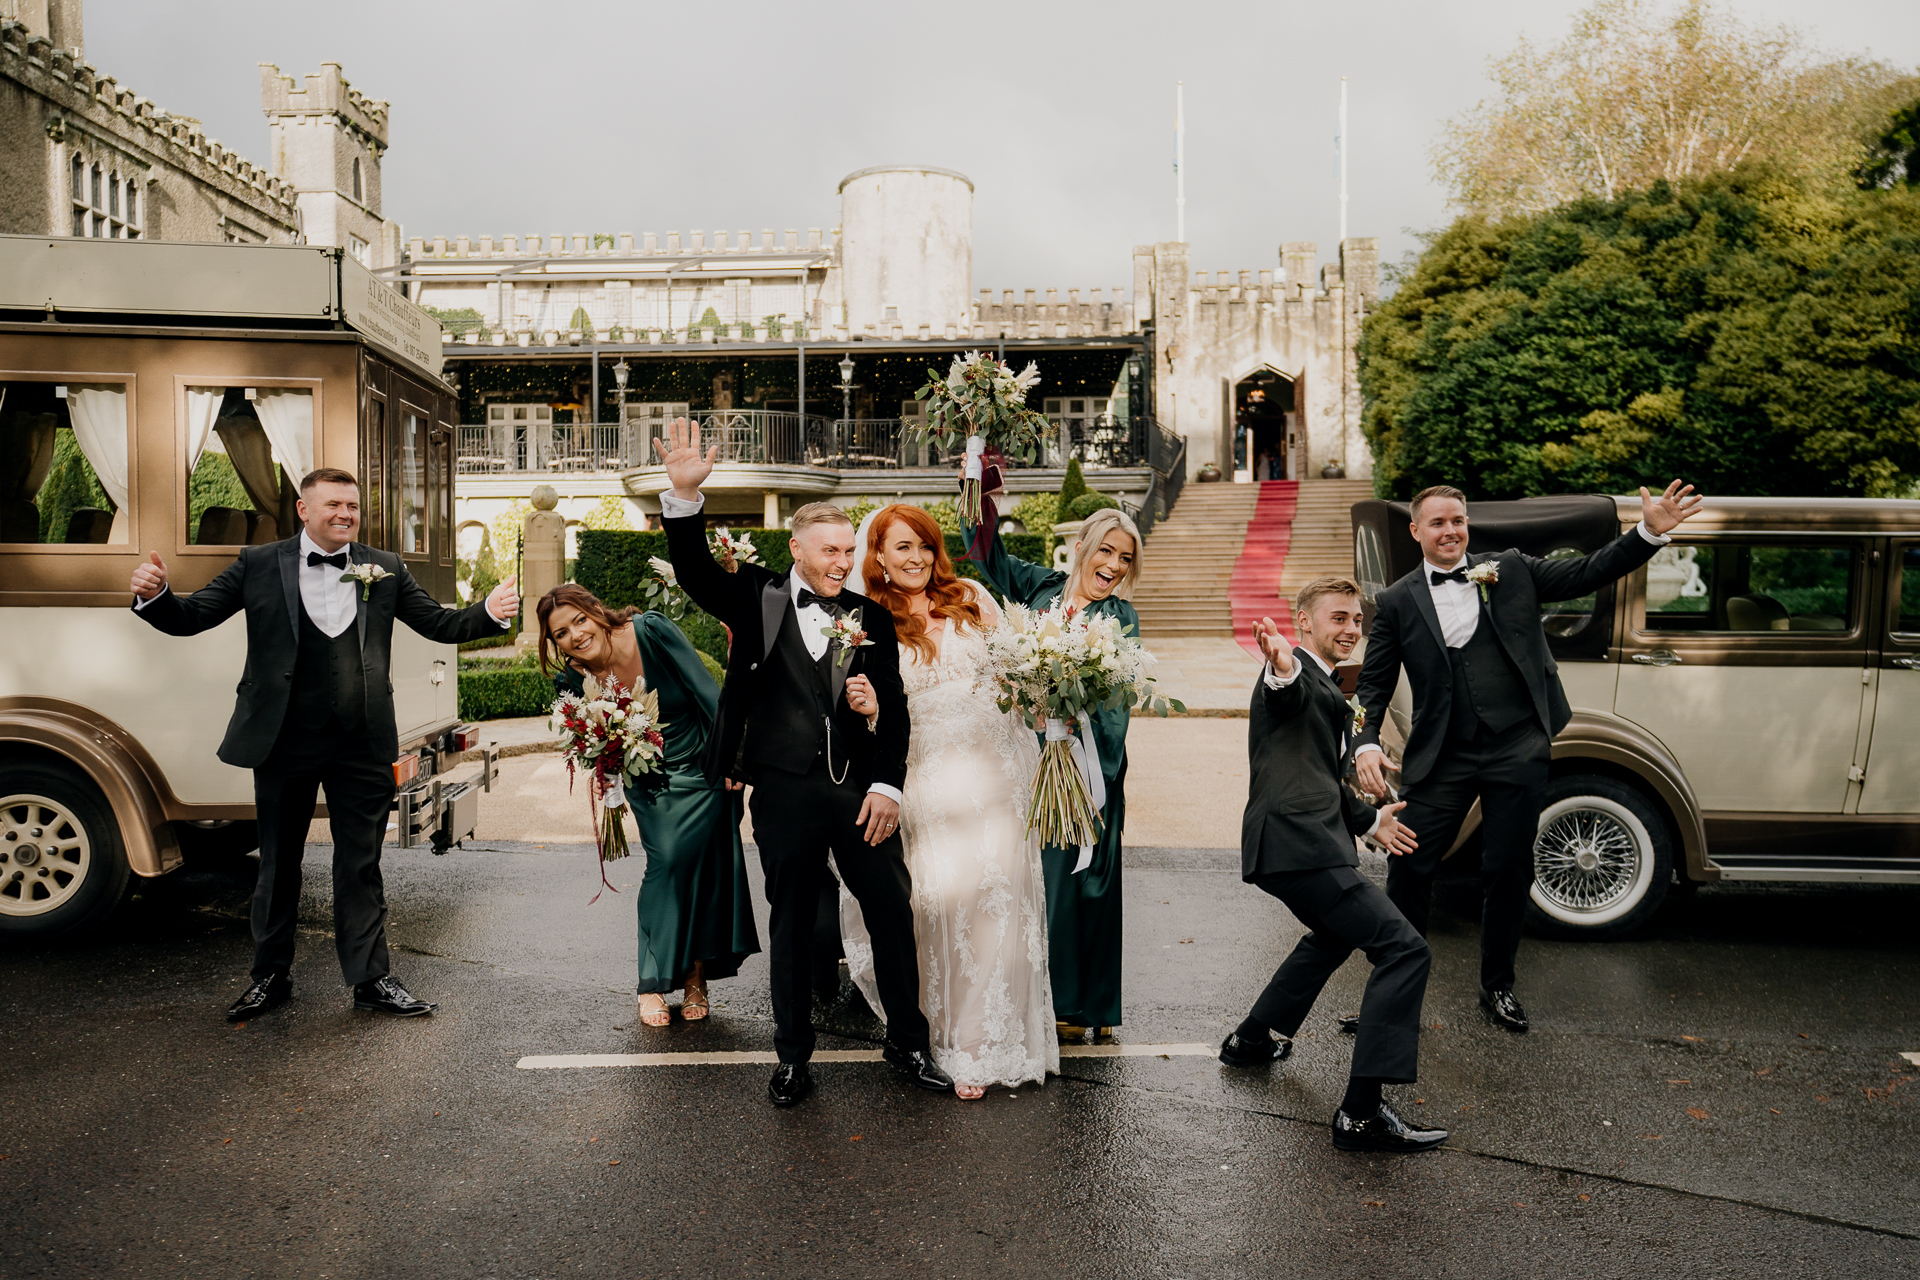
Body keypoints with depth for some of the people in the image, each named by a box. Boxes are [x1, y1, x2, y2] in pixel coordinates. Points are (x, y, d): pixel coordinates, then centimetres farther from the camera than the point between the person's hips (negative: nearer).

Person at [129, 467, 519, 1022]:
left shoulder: (385, 569, 7)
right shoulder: (258, 565, 3)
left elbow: (439, 623, 7)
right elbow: (190, 618, 3)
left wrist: (490, 613, -12)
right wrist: (155, 596, -18)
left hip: (362, 747, 1)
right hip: (284, 742, -1)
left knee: (361, 864, 8)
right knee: (278, 862, 13)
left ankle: (371, 979, 18)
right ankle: (271, 976, 28)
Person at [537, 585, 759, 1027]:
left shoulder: (652, 630, -21)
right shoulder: (574, 679, -12)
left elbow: (707, 692, -16)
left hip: (702, 769, -2)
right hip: (649, 782, 2)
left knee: (697, 860, -6)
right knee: (666, 862, -11)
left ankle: (696, 974, 8)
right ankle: (654, 982, 2)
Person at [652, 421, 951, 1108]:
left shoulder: (870, 617, 7)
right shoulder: (758, 600, 3)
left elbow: (894, 707, 5)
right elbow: (695, 573, -12)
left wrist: (887, 784, -5)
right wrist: (684, 495, -26)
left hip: (861, 790, 2)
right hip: (785, 792, -1)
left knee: (894, 915, 7)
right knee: (791, 925, 11)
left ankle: (908, 1043, 26)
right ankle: (792, 1056, 26)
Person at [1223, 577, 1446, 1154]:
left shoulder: (1327, 690, 26)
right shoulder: (1296, 678, -7)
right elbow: (1290, 692, -35)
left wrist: (1369, 820, 42)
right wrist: (1283, 667, -57)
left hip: (1301, 842, 11)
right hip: (1297, 844, -11)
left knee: (1334, 936, 34)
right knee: (1404, 949, -16)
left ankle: (1252, 1040, 42)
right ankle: (1362, 1114, -19)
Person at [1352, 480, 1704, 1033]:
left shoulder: (1511, 570, 7)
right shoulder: (1397, 602, 3)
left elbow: (1588, 573, 4)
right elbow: (1374, 683, 2)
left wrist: (1650, 531, -10)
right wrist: (1366, 745, -13)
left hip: (1517, 752, 1)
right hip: (1442, 759, -1)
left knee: (1508, 869, 9)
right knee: (1409, 867, -2)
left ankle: (1498, 986, 28)